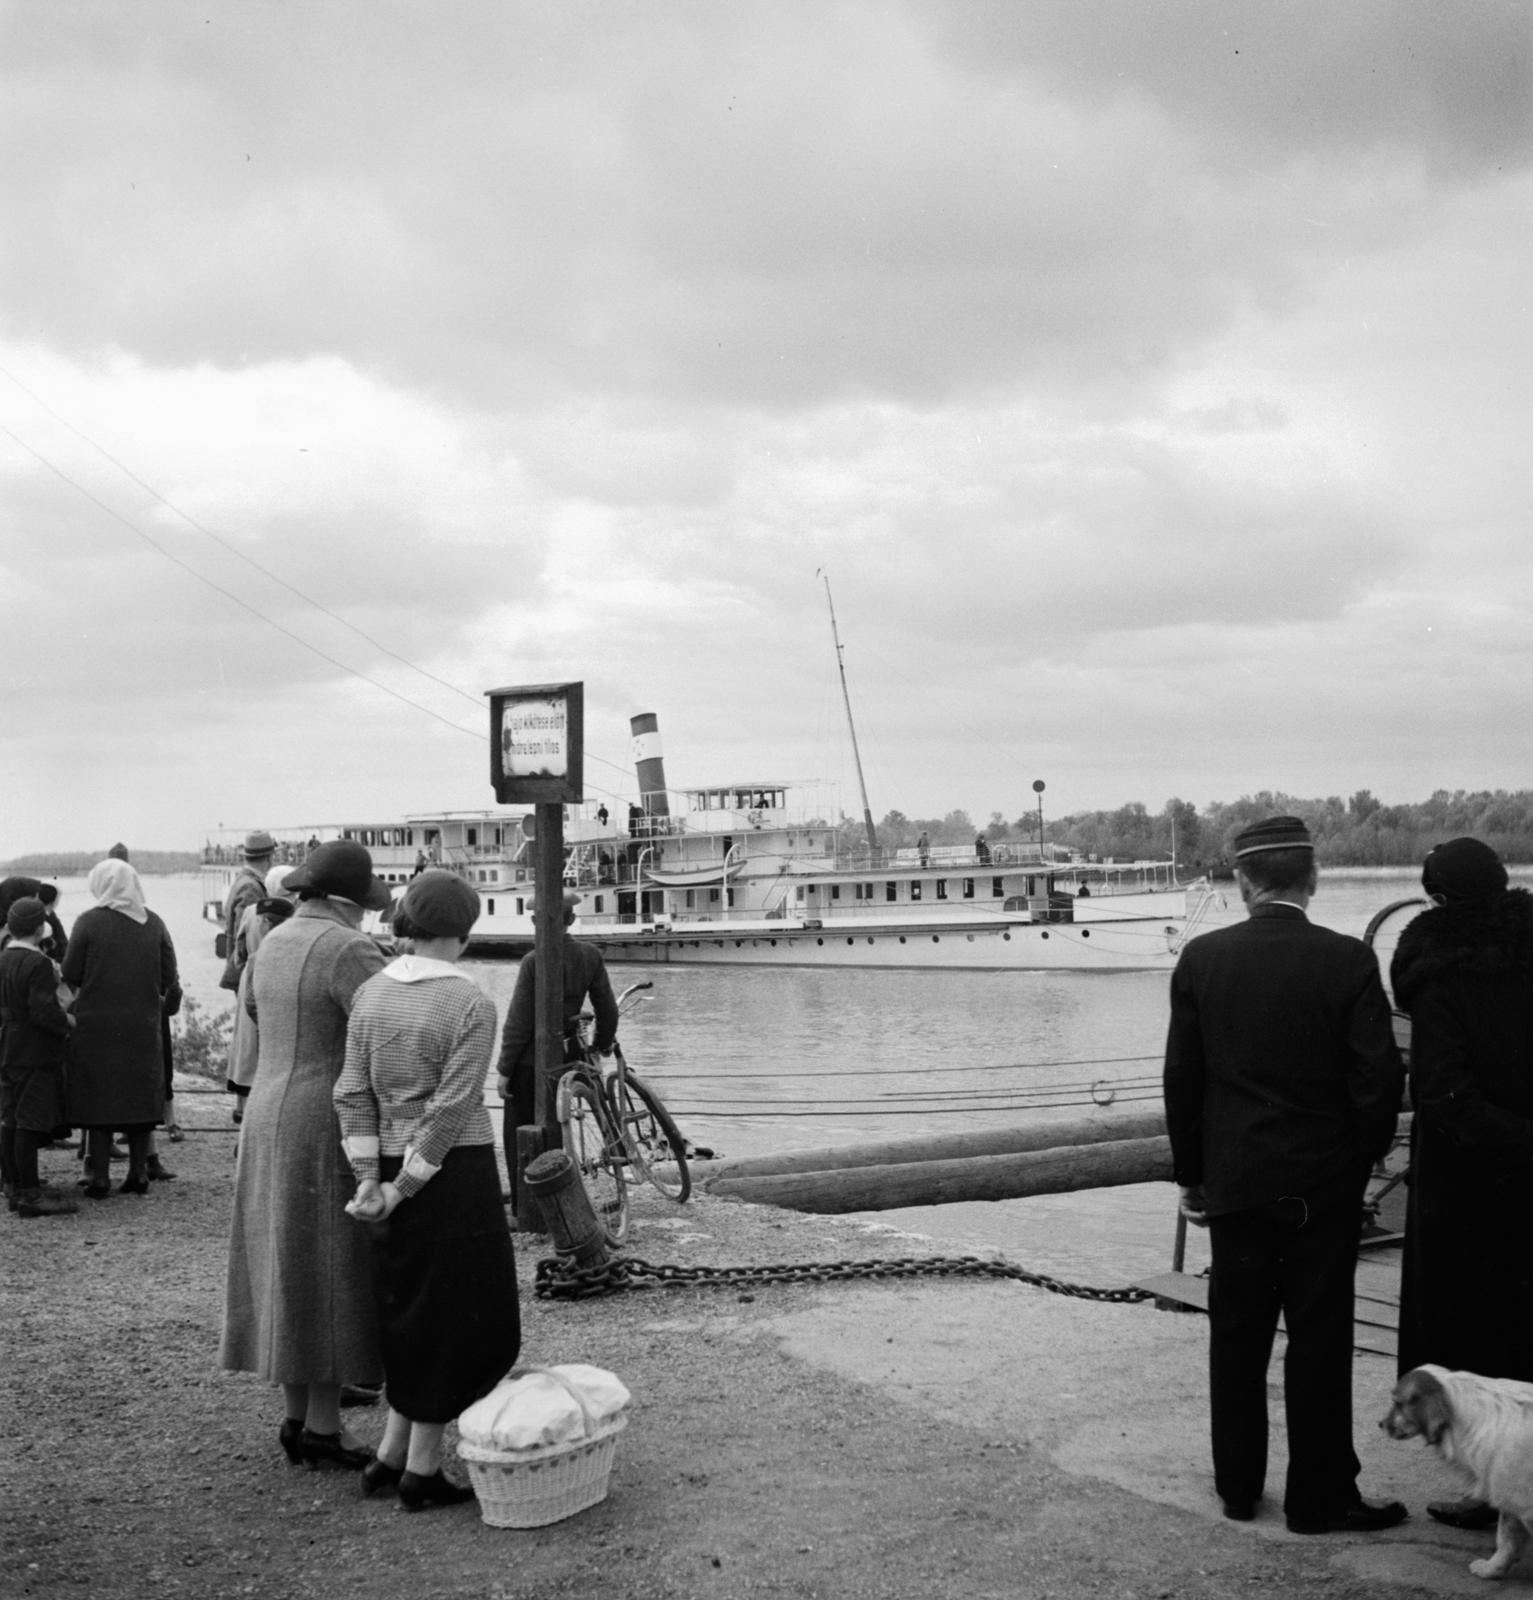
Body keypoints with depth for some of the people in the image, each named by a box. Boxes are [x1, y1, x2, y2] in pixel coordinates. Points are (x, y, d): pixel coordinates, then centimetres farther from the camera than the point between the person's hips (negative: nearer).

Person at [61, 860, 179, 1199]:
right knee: (140, 1097, 12)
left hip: (97, 1025, -2)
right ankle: (139, 1173, 15)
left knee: (98, 1099, 6)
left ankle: (99, 1177, 6)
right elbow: (169, 980, 0)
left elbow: (70, 974, -6)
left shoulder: (89, 921, -8)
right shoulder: (154, 923, 0)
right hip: (144, 1027, 3)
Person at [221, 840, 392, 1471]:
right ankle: (323, 1428, 7)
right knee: (333, 1276, 0)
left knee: (291, 1271, 14)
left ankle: (296, 1418, 21)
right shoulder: (350, 951, -17)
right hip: (333, 1131, -8)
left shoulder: (273, 945, 9)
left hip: (271, 1120, 9)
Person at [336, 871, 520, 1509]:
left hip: (391, 1170, 6)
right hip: (456, 1173, -6)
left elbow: (353, 1095, -1)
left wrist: (370, 1182, -4)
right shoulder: (472, 1004, -14)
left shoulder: (371, 994, 3)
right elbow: (451, 1108, -18)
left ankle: (389, 1457, 21)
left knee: (415, 1316, 20)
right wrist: (405, 1190, -12)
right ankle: (421, 1472, 13)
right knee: (457, 1319, 7)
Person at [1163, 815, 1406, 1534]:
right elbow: (1380, 1078, -11)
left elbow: (1181, 1078, 0)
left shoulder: (1201, 959, -5)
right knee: (1319, 1340, 7)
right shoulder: (1348, 961, -12)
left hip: (1234, 1180, 2)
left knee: (1236, 1338, 13)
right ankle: (1319, 1496, 15)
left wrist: (1191, 1173, 10)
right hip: (1322, 1184, -2)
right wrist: (1361, 1159, 6)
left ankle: (1238, 1487, 23)